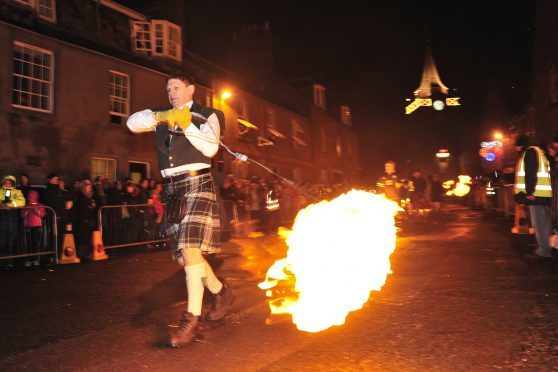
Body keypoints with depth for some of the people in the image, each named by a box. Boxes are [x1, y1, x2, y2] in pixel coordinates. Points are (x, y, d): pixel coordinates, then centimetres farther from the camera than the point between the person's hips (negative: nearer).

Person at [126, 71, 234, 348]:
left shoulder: (207, 115, 6)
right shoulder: (162, 115, 19)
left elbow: (210, 148, -9)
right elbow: (133, 122, 2)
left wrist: (187, 125, -17)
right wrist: (159, 117, -14)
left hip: (197, 185, -6)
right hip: (172, 190, 6)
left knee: (190, 249, -18)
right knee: (184, 254, 8)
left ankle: (191, 320, -13)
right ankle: (221, 292, 29)